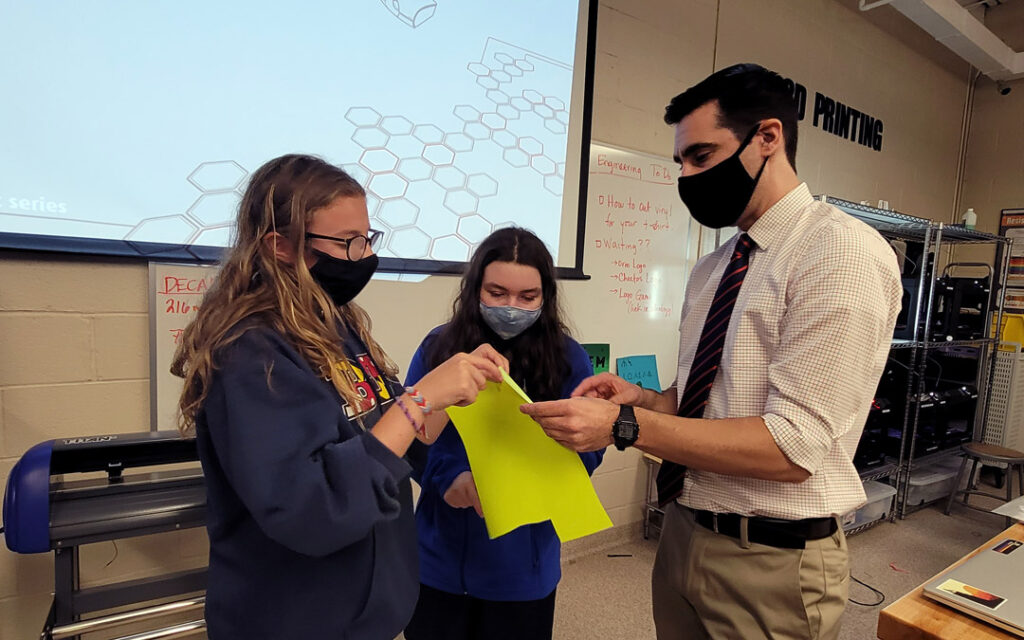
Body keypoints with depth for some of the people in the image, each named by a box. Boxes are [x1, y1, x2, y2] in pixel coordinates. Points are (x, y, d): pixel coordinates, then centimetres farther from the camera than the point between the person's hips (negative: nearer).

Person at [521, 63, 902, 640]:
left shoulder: (844, 252, -17)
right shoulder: (712, 267, 7)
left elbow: (792, 445, -23)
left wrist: (624, 426, -26)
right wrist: (645, 398, -6)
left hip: (772, 559, -6)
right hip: (684, 531, 7)